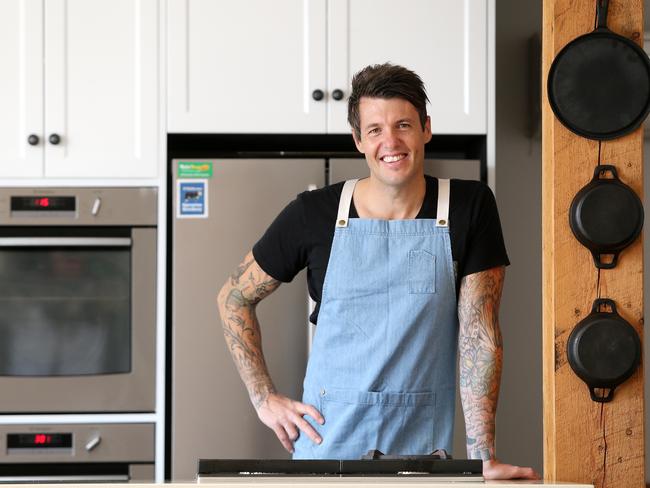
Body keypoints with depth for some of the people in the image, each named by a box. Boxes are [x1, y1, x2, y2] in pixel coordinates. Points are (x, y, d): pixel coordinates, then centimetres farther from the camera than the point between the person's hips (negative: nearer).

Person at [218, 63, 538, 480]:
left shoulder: (469, 207, -3)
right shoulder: (314, 213, -4)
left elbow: (479, 334, -7)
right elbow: (235, 297, 9)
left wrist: (482, 457, -13)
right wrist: (265, 398, 0)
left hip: (424, 441, 0)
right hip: (329, 436, 0)